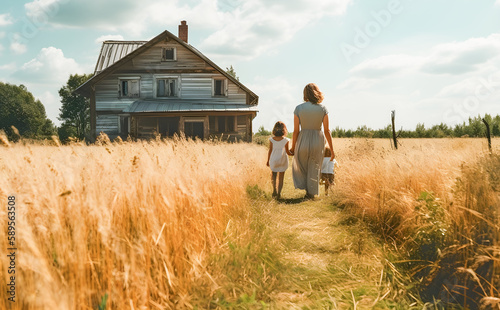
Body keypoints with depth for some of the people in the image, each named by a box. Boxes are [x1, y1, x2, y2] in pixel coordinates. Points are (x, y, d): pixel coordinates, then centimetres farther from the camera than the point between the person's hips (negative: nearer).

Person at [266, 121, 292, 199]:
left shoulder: (271, 140, -8)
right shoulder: (285, 140, -11)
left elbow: (270, 151, -2)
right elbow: (288, 152, -6)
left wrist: (268, 161, 10)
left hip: (273, 160, 1)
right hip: (282, 161, -1)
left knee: (273, 173, 24)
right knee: (281, 177, 10)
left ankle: (274, 189, 10)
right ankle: (278, 193, 8)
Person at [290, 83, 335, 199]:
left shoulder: (299, 108, -8)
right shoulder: (323, 108, -6)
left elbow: (296, 130, -7)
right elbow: (327, 131, -7)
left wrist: (293, 147, 6)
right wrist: (332, 150, 0)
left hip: (303, 141, -1)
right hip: (318, 141, 1)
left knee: (299, 164, 26)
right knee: (314, 168, 17)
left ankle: (303, 185, 19)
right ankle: (311, 193, 21)